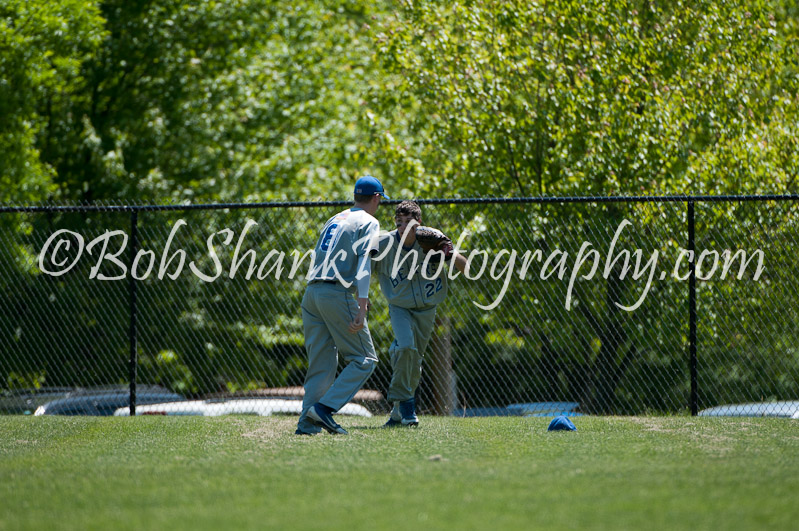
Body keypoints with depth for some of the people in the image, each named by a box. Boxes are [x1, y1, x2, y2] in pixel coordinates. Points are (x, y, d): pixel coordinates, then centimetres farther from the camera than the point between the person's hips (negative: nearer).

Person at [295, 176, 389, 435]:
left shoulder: (334, 220, 24)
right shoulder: (368, 222, 1)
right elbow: (363, 263, -12)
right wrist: (361, 307, -21)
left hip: (310, 294, 8)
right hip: (337, 294, -8)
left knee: (321, 363, 9)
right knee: (364, 359, -1)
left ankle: (307, 424, -2)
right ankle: (324, 407, -15)